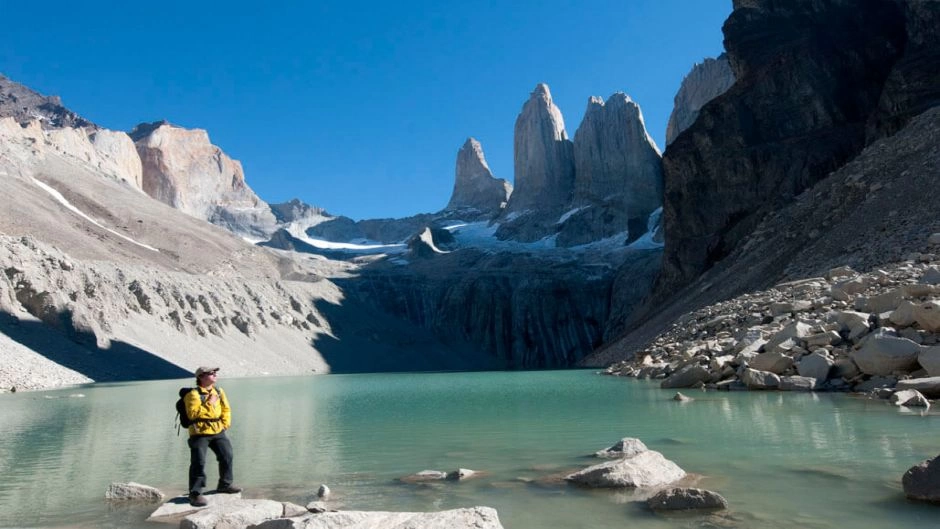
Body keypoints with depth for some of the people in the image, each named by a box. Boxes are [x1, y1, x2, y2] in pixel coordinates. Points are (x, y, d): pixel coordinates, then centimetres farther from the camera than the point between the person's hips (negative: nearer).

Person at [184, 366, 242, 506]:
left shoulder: (219, 391, 9)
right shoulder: (194, 394, -12)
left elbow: (226, 409, 17)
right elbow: (193, 413, -22)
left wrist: (226, 423, 5)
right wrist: (209, 404, -22)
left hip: (218, 431, 7)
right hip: (200, 433, -7)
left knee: (227, 456, 11)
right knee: (198, 463, -8)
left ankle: (225, 484, 29)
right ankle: (195, 493, 2)